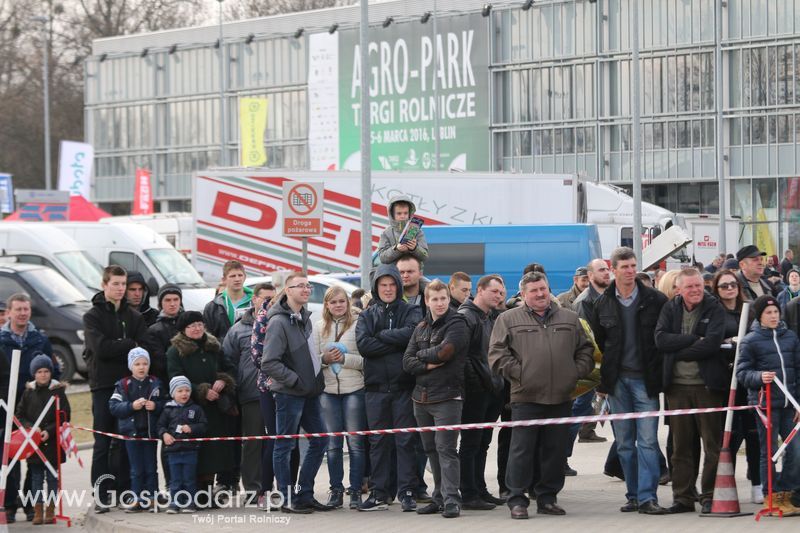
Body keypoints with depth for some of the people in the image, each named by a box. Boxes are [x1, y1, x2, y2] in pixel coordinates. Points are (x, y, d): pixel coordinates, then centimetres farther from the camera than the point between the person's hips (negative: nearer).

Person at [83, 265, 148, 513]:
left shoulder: (134, 316, 12)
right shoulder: (93, 316, 2)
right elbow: (101, 347, -13)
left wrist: (116, 349, -15)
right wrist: (130, 345, -7)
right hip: (103, 384, -3)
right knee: (103, 442, -3)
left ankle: (124, 490, 8)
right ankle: (101, 495, -2)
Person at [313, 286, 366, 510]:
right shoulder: (319, 327, 7)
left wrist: (344, 358, -19)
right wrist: (324, 359, -12)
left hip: (354, 390, -3)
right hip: (328, 391, 3)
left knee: (355, 442, 1)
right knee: (333, 444, 8)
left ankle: (356, 490, 6)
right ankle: (336, 489, 15)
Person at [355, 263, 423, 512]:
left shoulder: (410, 312, 6)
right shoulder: (367, 316, 11)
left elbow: (411, 333, -16)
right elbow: (363, 344, -7)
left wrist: (381, 336, -7)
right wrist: (395, 342, -11)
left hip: (403, 385, -2)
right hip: (376, 386, 2)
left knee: (405, 439, -2)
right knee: (378, 440, 5)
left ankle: (407, 492, 1)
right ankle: (379, 493, 10)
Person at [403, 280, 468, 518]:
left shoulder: (457, 324, -4)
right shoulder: (421, 328, 15)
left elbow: (444, 352, -17)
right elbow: (407, 361, 8)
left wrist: (421, 354, -1)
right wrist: (427, 365, -10)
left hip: (447, 397, -7)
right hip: (422, 397, 7)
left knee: (446, 449, -11)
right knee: (431, 450, 11)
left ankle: (451, 499, -13)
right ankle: (440, 497, 18)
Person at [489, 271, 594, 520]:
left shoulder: (569, 319, 14)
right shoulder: (508, 320, 4)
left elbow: (585, 348, 18)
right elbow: (497, 353, -2)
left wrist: (578, 371, 4)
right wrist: (517, 373, -8)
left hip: (561, 397, 3)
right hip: (526, 397, -3)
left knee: (555, 450, 7)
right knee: (522, 450, -3)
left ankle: (548, 498, 16)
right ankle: (517, 500, 3)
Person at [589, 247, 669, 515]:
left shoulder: (655, 300, -1)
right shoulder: (603, 303, 6)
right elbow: (596, 341, 14)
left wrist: (659, 370, -3)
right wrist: (602, 377, 9)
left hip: (645, 380, -3)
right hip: (617, 381, 3)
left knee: (647, 440, -8)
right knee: (624, 442, 7)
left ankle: (647, 497, -10)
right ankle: (633, 495, 15)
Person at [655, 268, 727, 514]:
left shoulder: (715, 309, -2)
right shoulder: (670, 308, 8)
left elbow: (712, 343, -15)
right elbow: (661, 339, -6)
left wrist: (680, 352, -9)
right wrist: (694, 339, -13)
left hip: (707, 384, -3)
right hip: (677, 385, 3)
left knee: (712, 444, 0)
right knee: (681, 445, 7)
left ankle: (710, 497, 6)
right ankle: (683, 497, 13)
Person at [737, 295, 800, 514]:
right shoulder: (750, 341, -3)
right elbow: (742, 372, -5)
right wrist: (759, 377, -24)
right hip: (765, 403, -4)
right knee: (769, 452, 1)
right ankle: (772, 498, 11)